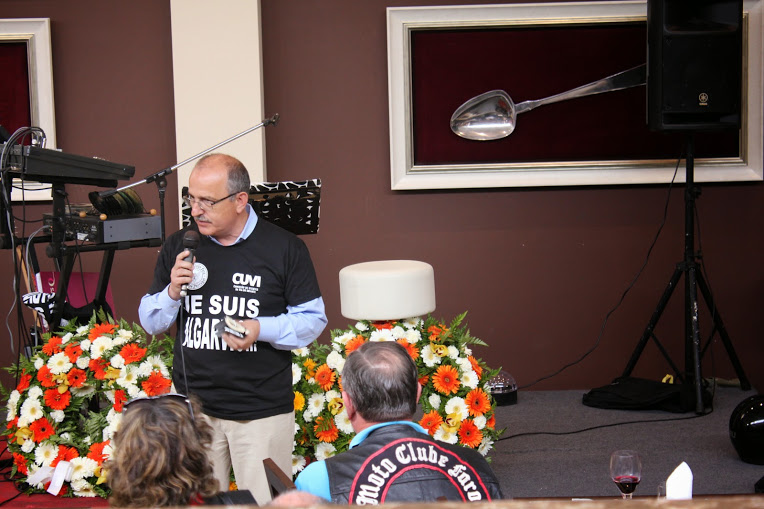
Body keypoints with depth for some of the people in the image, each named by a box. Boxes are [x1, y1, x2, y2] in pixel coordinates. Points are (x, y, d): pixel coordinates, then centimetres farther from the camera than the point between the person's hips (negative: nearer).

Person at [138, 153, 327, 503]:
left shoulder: (285, 248, -1)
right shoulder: (179, 247, 8)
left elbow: (313, 319, 1)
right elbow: (150, 323, 13)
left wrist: (262, 329, -16)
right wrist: (172, 293, -8)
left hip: (263, 411, -3)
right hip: (194, 407, 3)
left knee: (264, 501, -1)